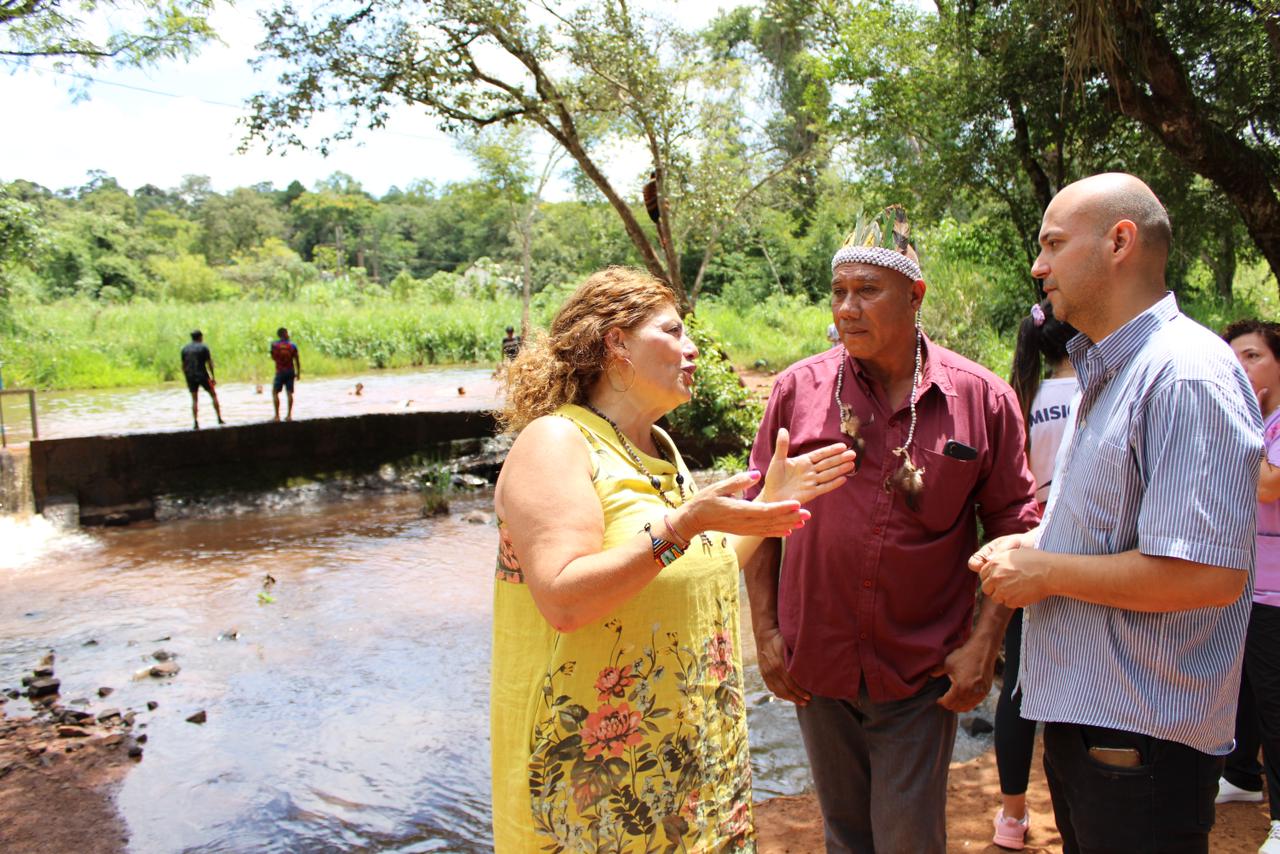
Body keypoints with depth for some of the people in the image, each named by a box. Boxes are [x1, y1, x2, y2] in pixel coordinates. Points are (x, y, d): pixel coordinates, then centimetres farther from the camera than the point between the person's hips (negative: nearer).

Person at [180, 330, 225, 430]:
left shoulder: (185, 349, 9)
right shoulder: (204, 347, -3)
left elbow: (183, 366, 9)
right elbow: (209, 363, -8)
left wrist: (187, 380, 14)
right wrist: (213, 377, -3)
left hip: (190, 377, 3)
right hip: (203, 376, -3)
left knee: (194, 400, 8)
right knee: (213, 395, 10)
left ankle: (196, 422, -2)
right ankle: (219, 419, 7)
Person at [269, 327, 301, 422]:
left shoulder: (274, 344, -4)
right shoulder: (292, 345, -1)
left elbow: (273, 358, 5)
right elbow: (297, 360, 0)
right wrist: (298, 373, 8)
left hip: (280, 371, -2)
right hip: (290, 371, 2)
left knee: (275, 392, 6)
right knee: (290, 393, 7)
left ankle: (277, 415, 0)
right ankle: (289, 415, 4)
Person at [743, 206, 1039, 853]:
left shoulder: (983, 399, -6)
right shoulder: (797, 390, -4)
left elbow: (1014, 526, 0)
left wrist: (985, 640, -7)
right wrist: (766, 633, -1)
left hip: (924, 674, -1)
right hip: (816, 666, 2)